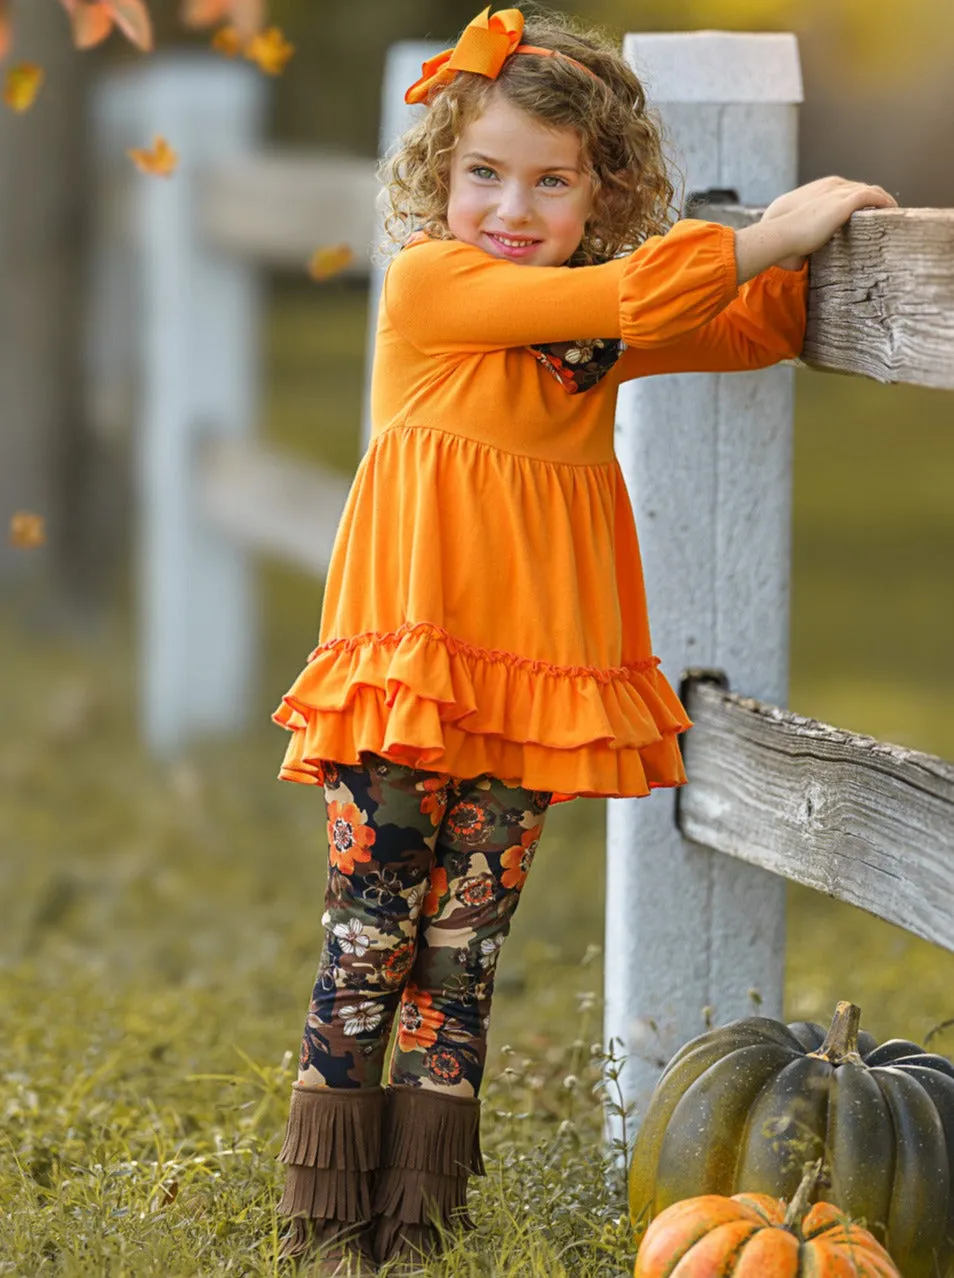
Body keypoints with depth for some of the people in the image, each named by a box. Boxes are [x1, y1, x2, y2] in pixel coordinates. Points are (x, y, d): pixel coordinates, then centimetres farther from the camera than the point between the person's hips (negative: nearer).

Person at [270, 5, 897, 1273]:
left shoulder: (601, 333, 13)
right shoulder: (428, 280, -7)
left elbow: (758, 328, 22)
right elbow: (634, 297, -15)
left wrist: (807, 243, 4)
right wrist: (773, 229, -7)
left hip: (531, 679, 6)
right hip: (404, 682, -6)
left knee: (461, 958, 8)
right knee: (369, 947, -3)